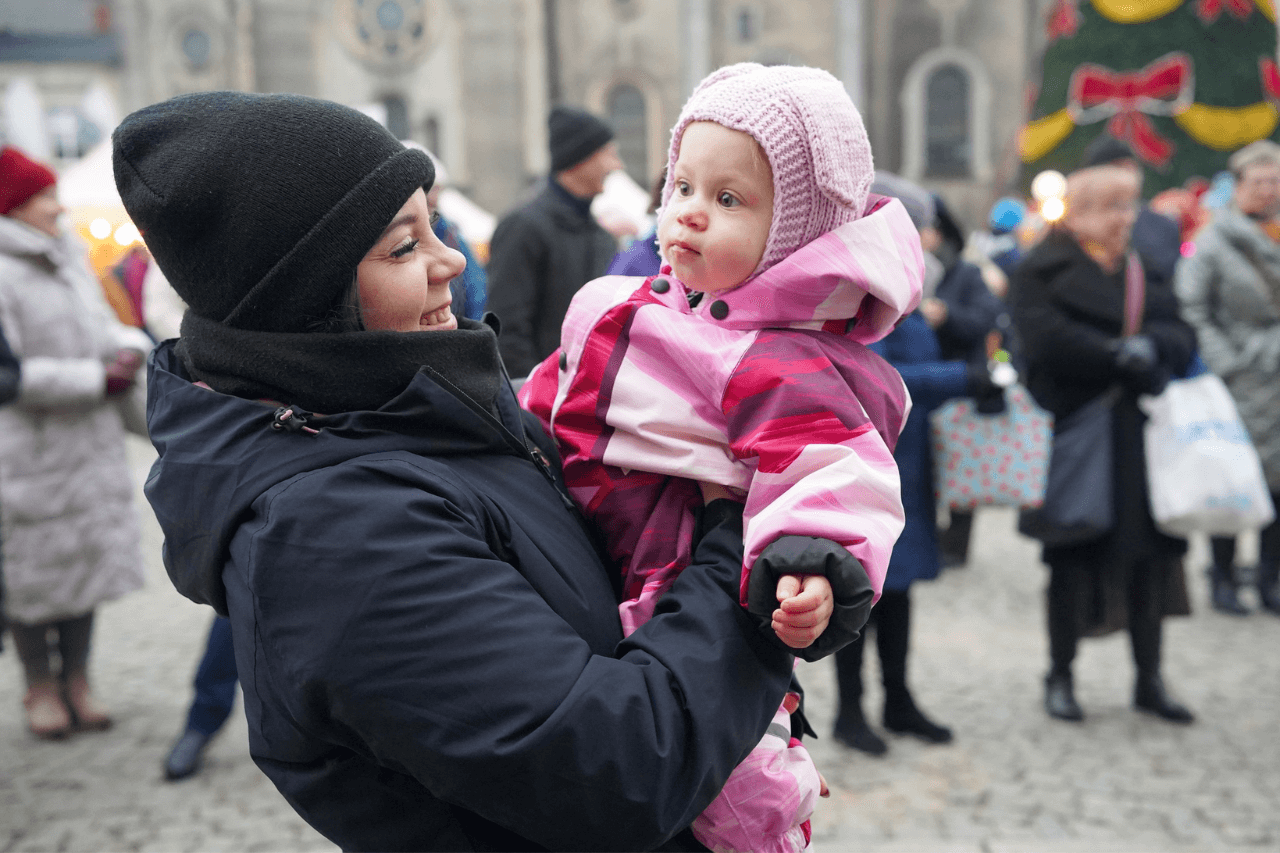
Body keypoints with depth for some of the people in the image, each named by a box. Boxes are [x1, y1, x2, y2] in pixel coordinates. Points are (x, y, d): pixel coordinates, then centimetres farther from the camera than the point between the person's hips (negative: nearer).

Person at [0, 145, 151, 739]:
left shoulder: (68, 256, 9)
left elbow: (99, 324, 16)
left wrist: (129, 348, -6)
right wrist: (96, 379, -18)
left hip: (90, 439, 7)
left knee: (89, 554, 12)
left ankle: (76, 679, 26)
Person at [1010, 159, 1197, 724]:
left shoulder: (1144, 270, 17)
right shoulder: (1042, 270, 0)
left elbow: (1181, 334, 4)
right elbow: (1046, 338, -16)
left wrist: (1150, 346, -17)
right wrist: (1117, 355, -19)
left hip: (1142, 437, 5)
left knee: (1150, 552, 5)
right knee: (1075, 559, 1)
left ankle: (1149, 679, 18)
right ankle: (1060, 677, 16)